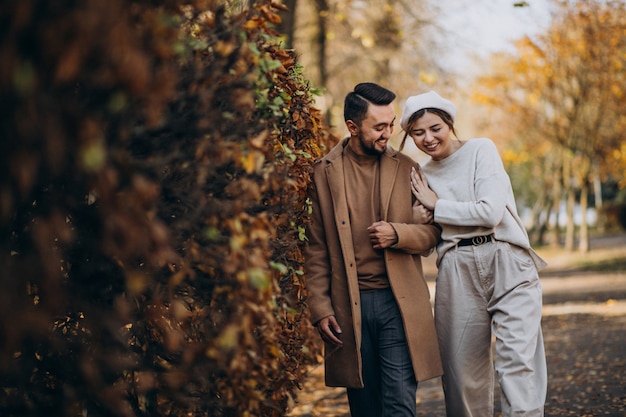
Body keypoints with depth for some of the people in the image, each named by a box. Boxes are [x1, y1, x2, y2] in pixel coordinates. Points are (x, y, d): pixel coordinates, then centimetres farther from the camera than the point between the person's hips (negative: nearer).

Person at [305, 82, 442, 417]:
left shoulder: (406, 169, 7)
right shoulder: (325, 172, 3)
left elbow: (432, 232, 9)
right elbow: (316, 248, 4)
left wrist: (398, 234, -12)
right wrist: (320, 308, -2)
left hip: (398, 304, 0)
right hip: (349, 307, 0)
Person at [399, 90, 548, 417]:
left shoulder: (481, 150, 2)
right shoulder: (422, 176, 15)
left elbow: (490, 212, -11)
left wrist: (437, 206, -1)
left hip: (508, 266, -4)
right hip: (458, 275, 4)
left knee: (518, 361, -15)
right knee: (465, 369, 2)